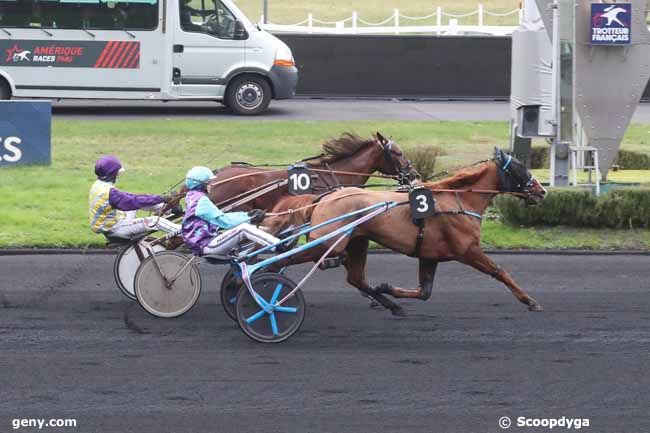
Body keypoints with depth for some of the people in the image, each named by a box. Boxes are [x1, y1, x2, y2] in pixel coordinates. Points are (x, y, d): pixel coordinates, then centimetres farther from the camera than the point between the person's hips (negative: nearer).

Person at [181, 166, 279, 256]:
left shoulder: (193, 198, 17)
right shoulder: (201, 201, -14)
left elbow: (221, 216, 14)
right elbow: (223, 220, -16)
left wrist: (247, 215, 7)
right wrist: (249, 219, -11)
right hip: (206, 245, -10)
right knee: (243, 229, -17)